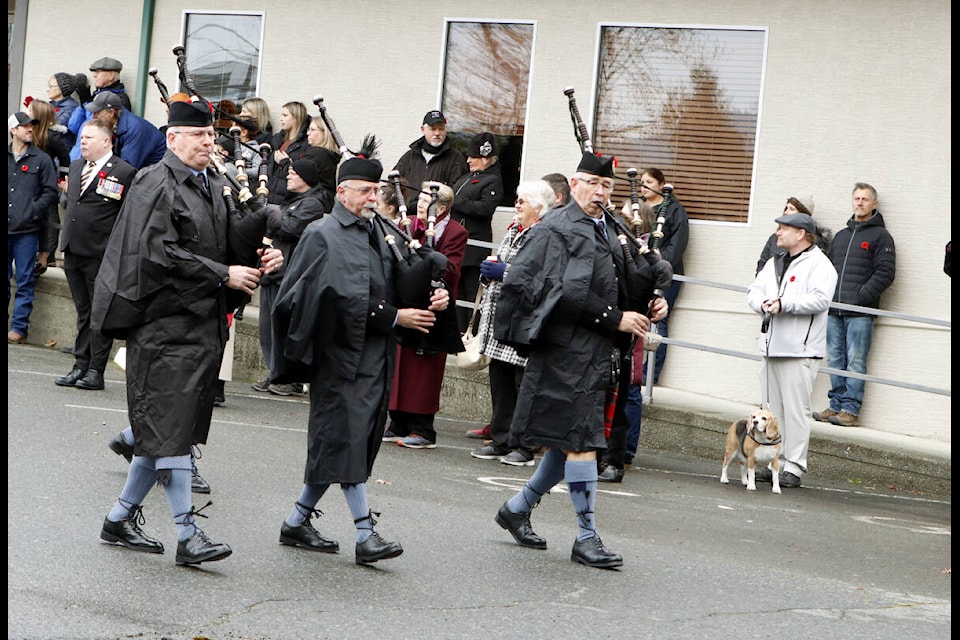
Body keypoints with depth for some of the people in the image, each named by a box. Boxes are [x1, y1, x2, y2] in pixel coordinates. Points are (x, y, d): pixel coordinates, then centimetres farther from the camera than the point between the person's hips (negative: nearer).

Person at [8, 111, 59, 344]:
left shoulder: (41, 160, 3)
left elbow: (50, 192, 2)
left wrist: (33, 211, -9)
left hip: (27, 230, -3)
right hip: (6, 228, 3)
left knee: (25, 281, 0)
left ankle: (19, 328, 4)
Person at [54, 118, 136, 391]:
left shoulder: (124, 172, -8)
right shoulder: (76, 167, 16)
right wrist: (67, 239, 19)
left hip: (101, 255, -7)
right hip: (74, 251, 7)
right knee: (83, 313, 12)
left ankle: (95, 371, 1)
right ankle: (80, 366, 16)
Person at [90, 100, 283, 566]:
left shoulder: (212, 187, 16)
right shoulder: (155, 185, -9)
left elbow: (228, 244, 22)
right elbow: (158, 253, -18)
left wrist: (258, 257, 0)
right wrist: (224, 275, -18)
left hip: (203, 322, 9)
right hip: (164, 323, -8)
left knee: (168, 428, 11)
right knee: (170, 426, -8)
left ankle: (120, 519, 21)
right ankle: (187, 535, -9)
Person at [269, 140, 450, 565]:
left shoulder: (377, 234, 17)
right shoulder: (323, 235, -6)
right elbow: (343, 299, -15)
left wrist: (434, 298, -3)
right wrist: (394, 318, -15)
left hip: (374, 357, 8)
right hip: (340, 355, -8)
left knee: (335, 447, 10)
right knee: (346, 441, -7)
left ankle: (297, 522, 20)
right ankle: (365, 534, -9)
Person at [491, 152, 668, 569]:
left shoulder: (607, 234, 17)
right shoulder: (555, 230, -8)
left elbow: (618, 286, 25)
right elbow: (566, 293, -17)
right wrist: (614, 318, -17)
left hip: (594, 353, 9)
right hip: (565, 350, -8)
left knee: (571, 441, 12)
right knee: (580, 440, -8)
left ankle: (518, 508, 29)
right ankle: (586, 537, -2)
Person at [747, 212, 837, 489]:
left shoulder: (819, 264, -5)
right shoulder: (775, 263, 21)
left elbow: (820, 300, -19)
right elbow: (754, 290, 16)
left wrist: (783, 304, -20)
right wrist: (762, 303, -6)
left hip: (800, 350, -8)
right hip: (771, 346, 8)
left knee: (795, 409, -8)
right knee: (770, 409, 9)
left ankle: (793, 467, -6)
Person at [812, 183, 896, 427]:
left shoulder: (880, 236, 1)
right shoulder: (840, 236, 21)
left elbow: (885, 272, -8)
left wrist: (860, 297, -14)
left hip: (860, 313, -6)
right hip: (834, 311, 6)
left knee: (855, 361, -6)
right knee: (835, 360, 7)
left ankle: (850, 409, -5)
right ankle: (836, 405, 12)